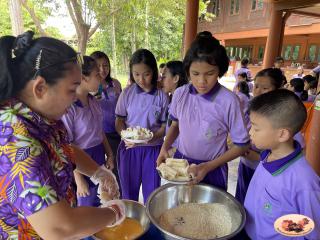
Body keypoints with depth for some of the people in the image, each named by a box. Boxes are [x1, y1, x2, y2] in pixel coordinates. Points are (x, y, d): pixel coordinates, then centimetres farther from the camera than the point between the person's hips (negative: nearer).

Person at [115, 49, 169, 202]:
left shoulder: (162, 96, -7)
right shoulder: (127, 93, -3)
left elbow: (164, 125, -2)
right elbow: (119, 120, 2)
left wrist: (150, 136, -21)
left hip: (153, 149, -1)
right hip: (129, 148, 1)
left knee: (152, 193, 12)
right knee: (129, 193, 17)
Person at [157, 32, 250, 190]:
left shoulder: (229, 101, -21)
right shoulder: (180, 94, -9)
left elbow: (241, 145, -12)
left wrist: (208, 167, -19)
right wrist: (164, 148, -7)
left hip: (212, 170, -3)